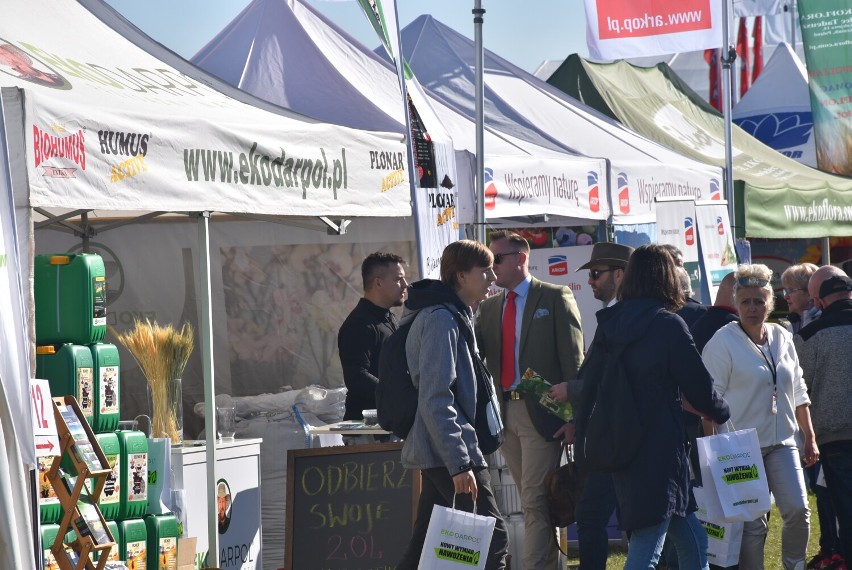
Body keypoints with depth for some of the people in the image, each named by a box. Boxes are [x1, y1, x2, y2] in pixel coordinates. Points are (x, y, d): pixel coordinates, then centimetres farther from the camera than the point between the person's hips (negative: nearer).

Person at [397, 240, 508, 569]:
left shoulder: (454, 316, 19)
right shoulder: (441, 319, -13)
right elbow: (435, 400, -20)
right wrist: (459, 462, -24)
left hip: (437, 455, 10)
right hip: (447, 454, -10)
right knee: (493, 539, -11)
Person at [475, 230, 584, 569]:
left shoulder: (556, 298, -1)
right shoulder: (488, 307, 15)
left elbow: (573, 358, -6)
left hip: (540, 411, -6)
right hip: (504, 411, 6)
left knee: (534, 498, -10)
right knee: (532, 498, 13)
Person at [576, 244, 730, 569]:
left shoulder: (609, 324, 7)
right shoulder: (667, 325, -11)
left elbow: (587, 387, 10)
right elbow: (699, 389, -8)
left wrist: (583, 444, 18)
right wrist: (722, 414, 13)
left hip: (620, 450, 7)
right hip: (659, 451, -7)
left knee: (693, 542, 17)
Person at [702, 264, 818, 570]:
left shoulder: (782, 338, 10)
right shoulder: (722, 342, -7)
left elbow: (798, 393, 17)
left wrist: (810, 438, 15)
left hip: (781, 443, 5)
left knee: (798, 509, -7)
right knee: (752, 523, -3)